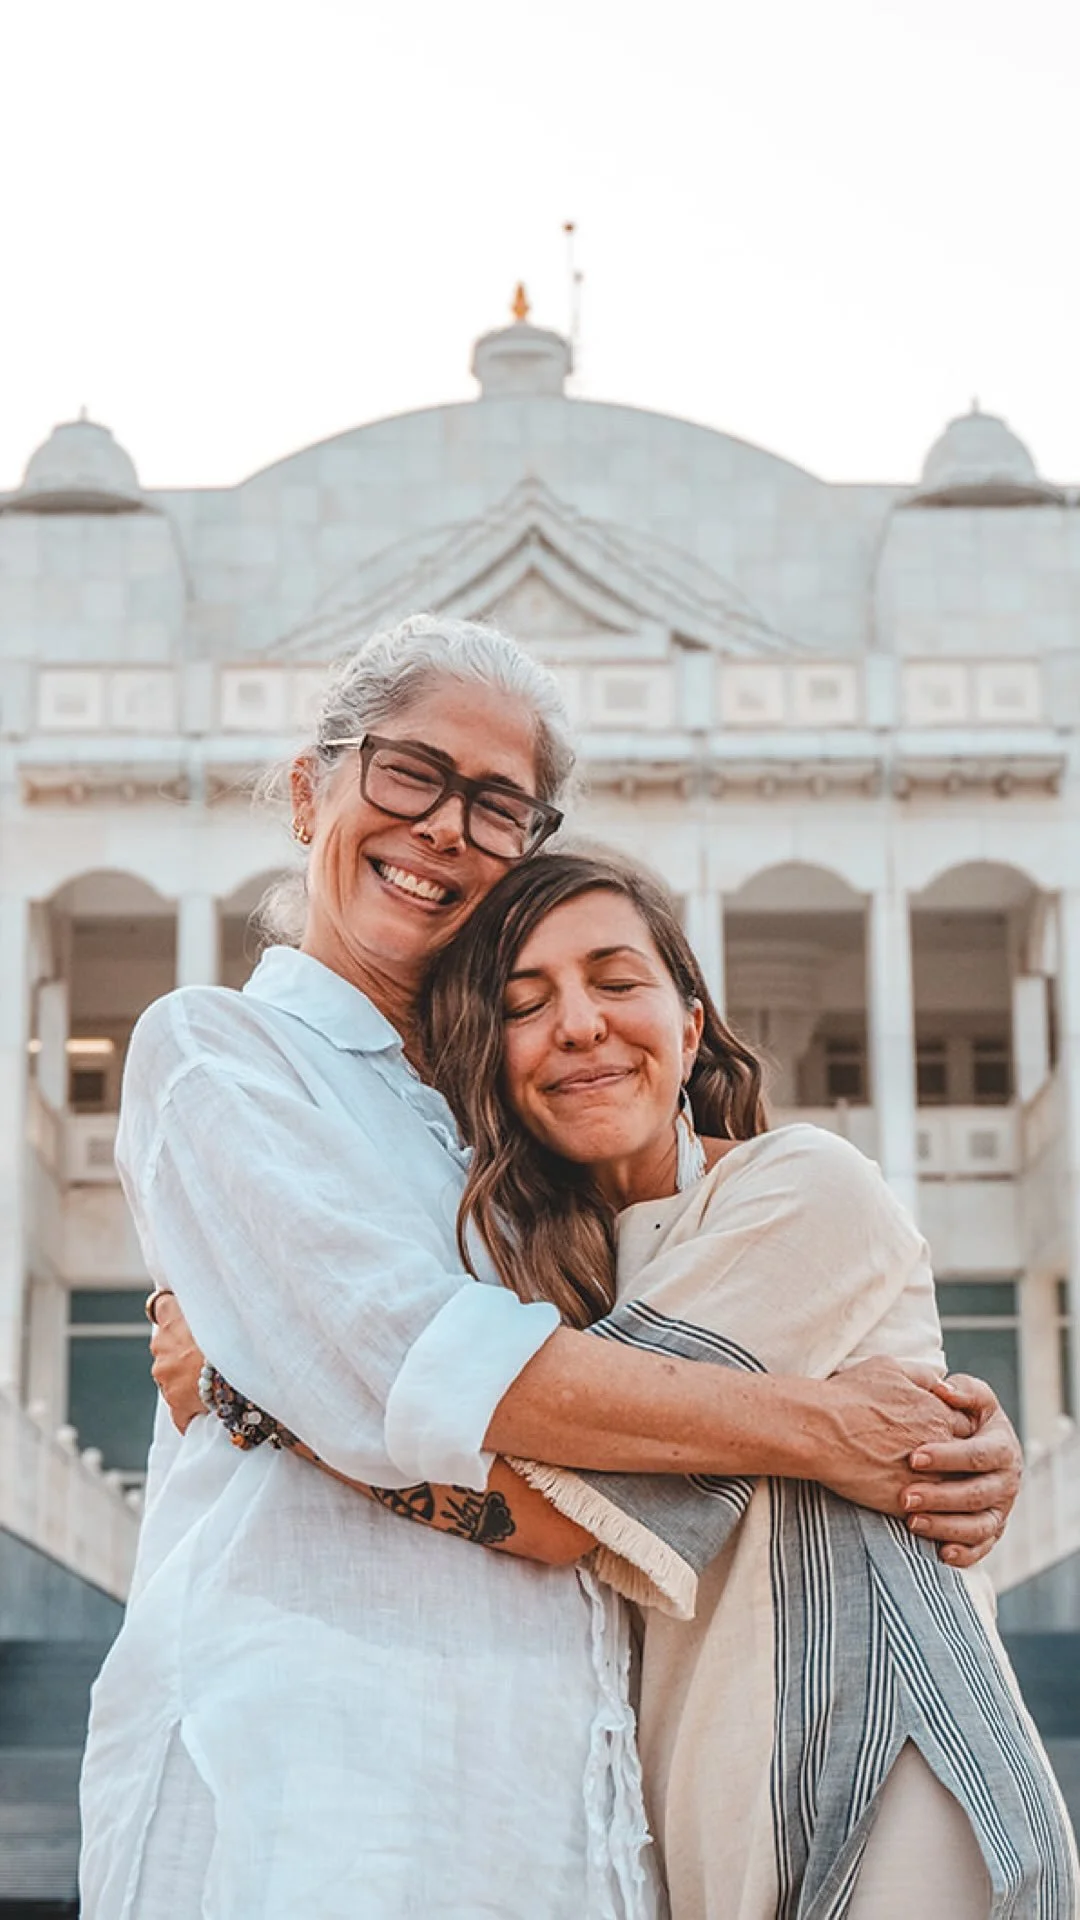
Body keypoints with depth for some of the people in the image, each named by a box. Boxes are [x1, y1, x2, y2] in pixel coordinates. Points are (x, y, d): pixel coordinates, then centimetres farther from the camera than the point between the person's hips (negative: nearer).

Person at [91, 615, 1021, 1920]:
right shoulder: (211, 1051, 3)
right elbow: (402, 1361, -14)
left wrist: (959, 1456, -3)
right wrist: (817, 1431, -12)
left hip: (565, 1787, 6)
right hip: (307, 1760, -5)